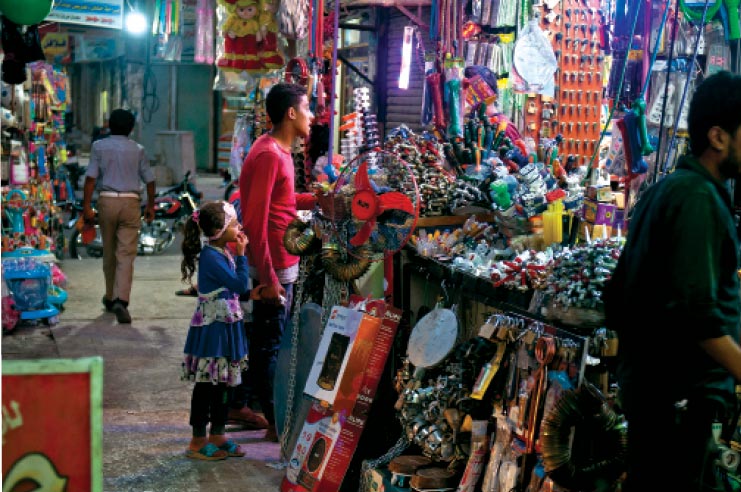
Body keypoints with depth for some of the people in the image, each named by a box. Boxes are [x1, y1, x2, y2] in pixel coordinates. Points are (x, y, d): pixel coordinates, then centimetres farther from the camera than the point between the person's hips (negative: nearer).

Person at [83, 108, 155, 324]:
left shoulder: (99, 146, 2)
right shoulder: (137, 149, 6)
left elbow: (91, 177, -6)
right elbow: (149, 179, 8)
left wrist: (87, 206, -6)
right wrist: (151, 206, 20)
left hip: (106, 201, 1)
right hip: (131, 202, -1)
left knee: (109, 253, 16)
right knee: (126, 255, -5)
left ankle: (110, 297, 29)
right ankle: (121, 301, -19)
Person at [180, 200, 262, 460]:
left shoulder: (224, 252, 9)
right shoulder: (211, 256, -20)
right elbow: (239, 283, -21)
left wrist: (249, 293, 2)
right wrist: (241, 255, -14)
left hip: (227, 325, 9)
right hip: (212, 328, -9)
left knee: (223, 381, 15)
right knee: (206, 383, -1)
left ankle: (218, 434, 25)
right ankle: (198, 441, 8)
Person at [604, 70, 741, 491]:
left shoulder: (661, 192, 13)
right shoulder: (698, 196, -16)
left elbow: (619, 295, 17)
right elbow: (697, 312, -25)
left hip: (650, 384, 10)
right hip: (683, 393, -10)